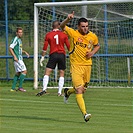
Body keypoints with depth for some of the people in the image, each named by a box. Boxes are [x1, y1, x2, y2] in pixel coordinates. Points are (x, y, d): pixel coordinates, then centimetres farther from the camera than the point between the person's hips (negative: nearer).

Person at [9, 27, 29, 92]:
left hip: (20, 58, 10)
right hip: (17, 59, -10)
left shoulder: (19, 40, 17)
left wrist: (25, 52, 15)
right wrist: (14, 56, -23)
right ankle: (20, 86, -11)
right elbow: (10, 48, -17)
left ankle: (13, 88, 12)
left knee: (18, 73, 11)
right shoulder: (15, 39, -11)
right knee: (24, 71, -13)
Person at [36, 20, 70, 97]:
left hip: (53, 55, -1)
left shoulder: (48, 35, 3)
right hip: (62, 55, 1)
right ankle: (60, 92, 3)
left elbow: (45, 47, 2)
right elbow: (69, 47, 5)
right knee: (62, 74, 9)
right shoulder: (63, 35, 4)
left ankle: (44, 89, -18)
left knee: (47, 73, -1)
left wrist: (42, 57, 8)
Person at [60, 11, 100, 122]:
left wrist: (92, 53, 1)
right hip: (76, 66, -4)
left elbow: (97, 45, 22)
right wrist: (68, 19, -34)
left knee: (83, 89, 15)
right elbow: (62, 26, -15)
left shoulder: (93, 36, 4)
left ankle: (68, 91, 47)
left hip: (87, 65, 4)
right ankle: (85, 114, -20)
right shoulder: (73, 33, -6)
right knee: (79, 90, -15)